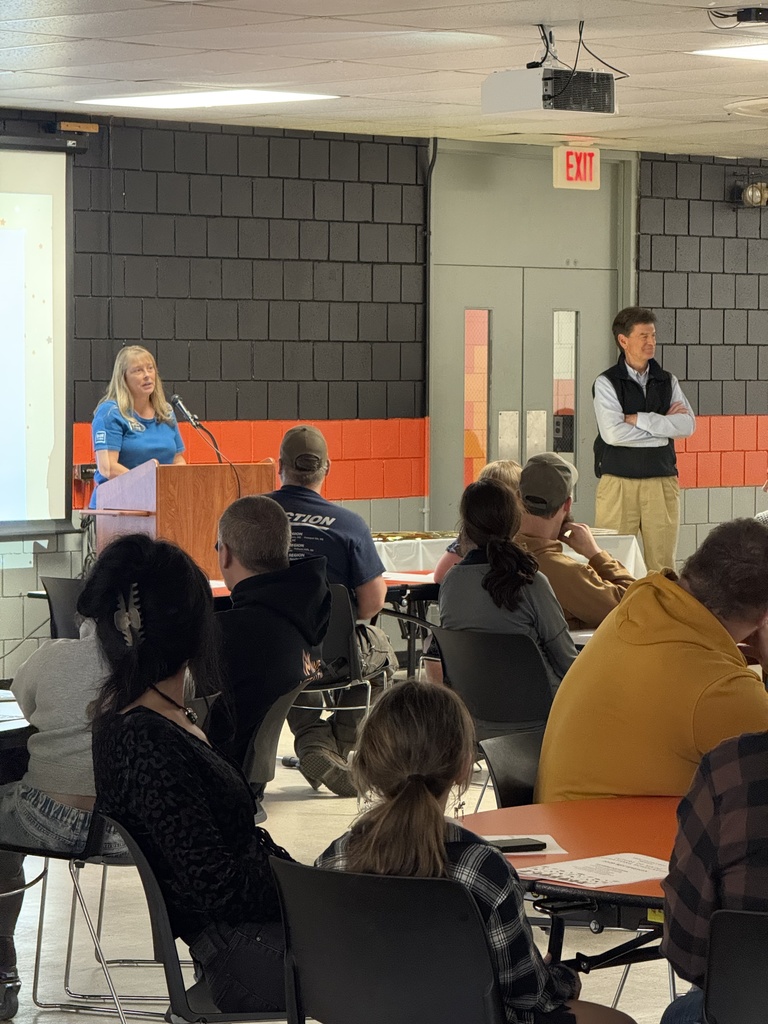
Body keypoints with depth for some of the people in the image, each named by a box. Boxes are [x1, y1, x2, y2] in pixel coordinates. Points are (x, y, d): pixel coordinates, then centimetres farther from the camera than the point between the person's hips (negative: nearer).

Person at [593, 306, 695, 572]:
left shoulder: (668, 382, 13)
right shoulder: (606, 383, 0)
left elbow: (688, 425, -2)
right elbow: (612, 433, -13)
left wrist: (639, 420, -8)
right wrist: (664, 424, -5)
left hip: (662, 483, 3)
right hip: (618, 483, -3)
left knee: (662, 564, 2)